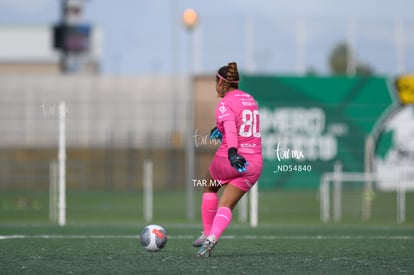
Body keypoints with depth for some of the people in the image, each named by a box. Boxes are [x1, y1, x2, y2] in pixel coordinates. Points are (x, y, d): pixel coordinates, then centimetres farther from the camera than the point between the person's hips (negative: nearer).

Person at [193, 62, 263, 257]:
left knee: (209, 188, 26)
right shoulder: (250, 100, 14)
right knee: (225, 206, 6)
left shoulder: (225, 103, -9)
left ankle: (207, 233, 25)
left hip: (230, 160, -5)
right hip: (253, 163, 5)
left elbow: (230, 128, -28)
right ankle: (212, 238, -18)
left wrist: (232, 151, -41)